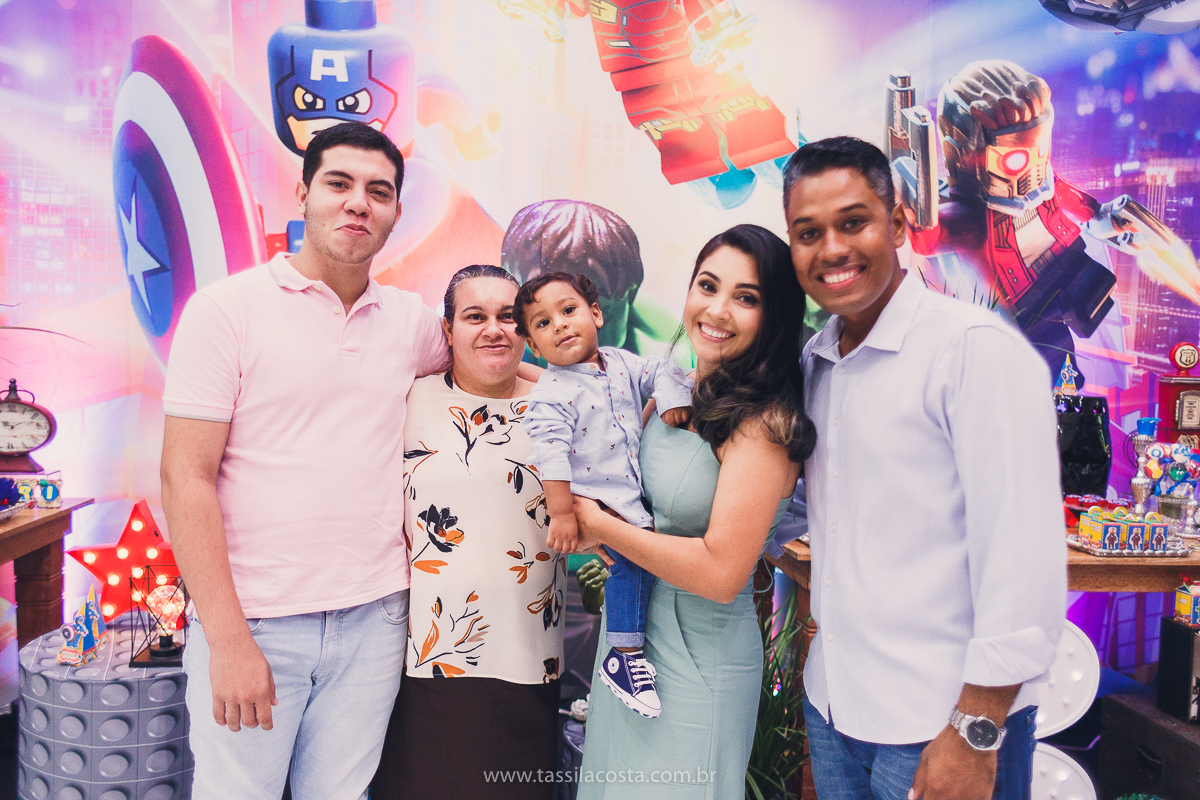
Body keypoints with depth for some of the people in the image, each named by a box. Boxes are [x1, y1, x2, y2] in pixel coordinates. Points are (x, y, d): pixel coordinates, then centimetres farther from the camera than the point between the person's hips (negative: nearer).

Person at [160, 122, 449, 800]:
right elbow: (187, 479, -10)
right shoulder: (227, 308, -6)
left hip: (375, 618, 4)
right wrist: (228, 638, -14)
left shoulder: (409, 318, 6)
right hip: (251, 619, -3)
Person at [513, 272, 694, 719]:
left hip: (631, 493, 7)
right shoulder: (551, 393, -12)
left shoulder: (620, 363, 7)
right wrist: (561, 512, -25)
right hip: (591, 495, -7)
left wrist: (671, 394, -8)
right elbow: (550, 453, -19)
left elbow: (659, 371, 15)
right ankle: (623, 658, -14)